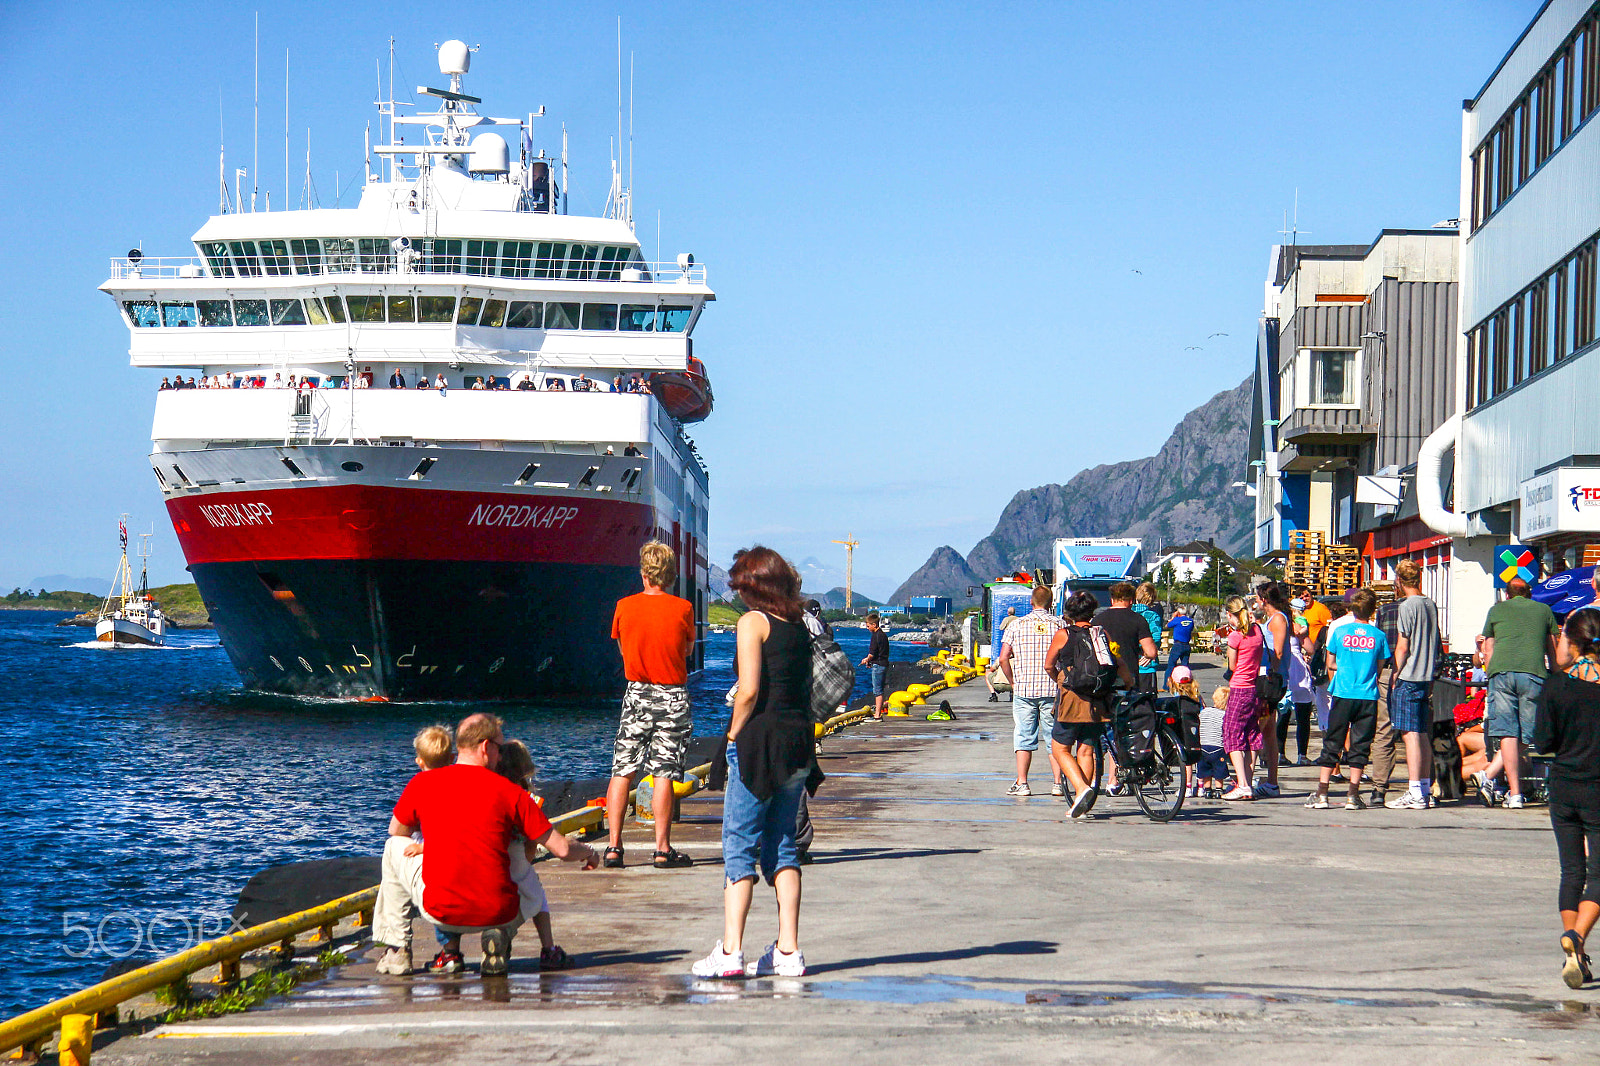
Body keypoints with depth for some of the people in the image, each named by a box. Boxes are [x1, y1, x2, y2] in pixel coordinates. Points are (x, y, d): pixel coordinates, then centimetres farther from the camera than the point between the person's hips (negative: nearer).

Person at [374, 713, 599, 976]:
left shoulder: (423, 783, 2)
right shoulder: (510, 792, -1)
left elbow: (396, 832, 21)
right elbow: (562, 849, 2)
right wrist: (588, 853, 25)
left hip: (439, 911, 1)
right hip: (495, 913, -1)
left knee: (395, 848, 26)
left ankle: (396, 950, 23)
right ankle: (501, 936, 1)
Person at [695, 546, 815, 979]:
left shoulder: (753, 622, -7)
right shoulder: (798, 627, 13)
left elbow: (749, 691, -15)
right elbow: (806, 690, 11)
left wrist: (734, 738, -6)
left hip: (760, 742, -7)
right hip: (798, 742, 7)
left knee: (739, 846, -3)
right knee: (782, 846, 10)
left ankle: (731, 951, -6)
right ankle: (788, 952, 8)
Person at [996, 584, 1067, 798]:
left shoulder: (1017, 625, 3)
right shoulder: (1059, 624, 0)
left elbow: (1003, 659, -1)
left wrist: (1013, 682, 10)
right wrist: (1062, 685, 5)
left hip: (1023, 690, 0)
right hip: (1052, 690, 0)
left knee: (1024, 737, 5)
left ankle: (1021, 783, 1)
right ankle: (1058, 783, 5)